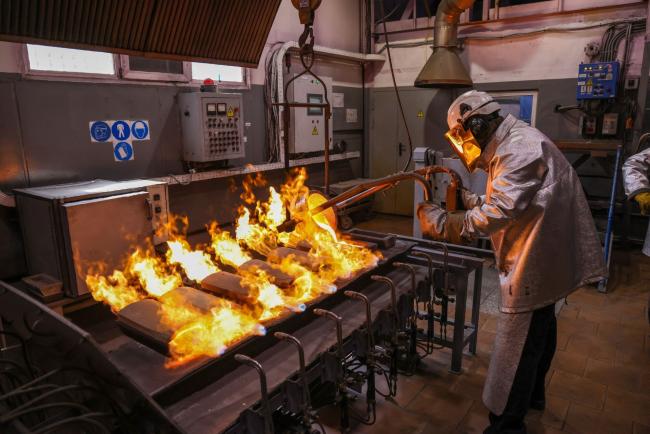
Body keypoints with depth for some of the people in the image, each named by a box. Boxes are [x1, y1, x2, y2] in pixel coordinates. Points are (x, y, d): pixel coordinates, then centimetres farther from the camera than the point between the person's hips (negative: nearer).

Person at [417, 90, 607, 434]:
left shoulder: (521, 150, -24)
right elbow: (503, 203, 11)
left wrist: (440, 222, -26)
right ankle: (533, 394, 48)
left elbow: (494, 215, -33)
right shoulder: (511, 146, 10)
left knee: (517, 348, -2)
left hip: (537, 264, -11)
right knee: (539, 330, 26)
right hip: (545, 259, 11)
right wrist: (466, 199, -1)